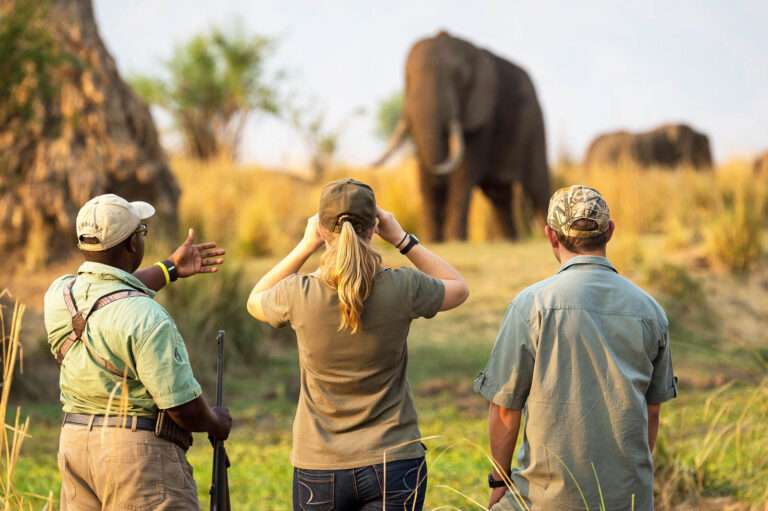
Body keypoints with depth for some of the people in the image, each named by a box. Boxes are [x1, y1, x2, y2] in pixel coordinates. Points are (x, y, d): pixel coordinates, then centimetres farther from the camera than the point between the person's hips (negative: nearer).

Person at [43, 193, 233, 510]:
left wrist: (171, 269, 37)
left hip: (74, 444, 8)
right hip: (138, 449, -8)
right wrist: (216, 423, 4)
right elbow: (183, 406, -18)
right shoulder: (146, 317, -19)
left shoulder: (59, 295, 3)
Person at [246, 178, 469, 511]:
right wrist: (402, 239, 8)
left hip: (319, 469, 0)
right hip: (393, 462, 0)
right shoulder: (402, 289, -10)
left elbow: (255, 302, 15)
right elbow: (459, 288, 13)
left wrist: (306, 246, 8)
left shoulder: (299, 295, -11)